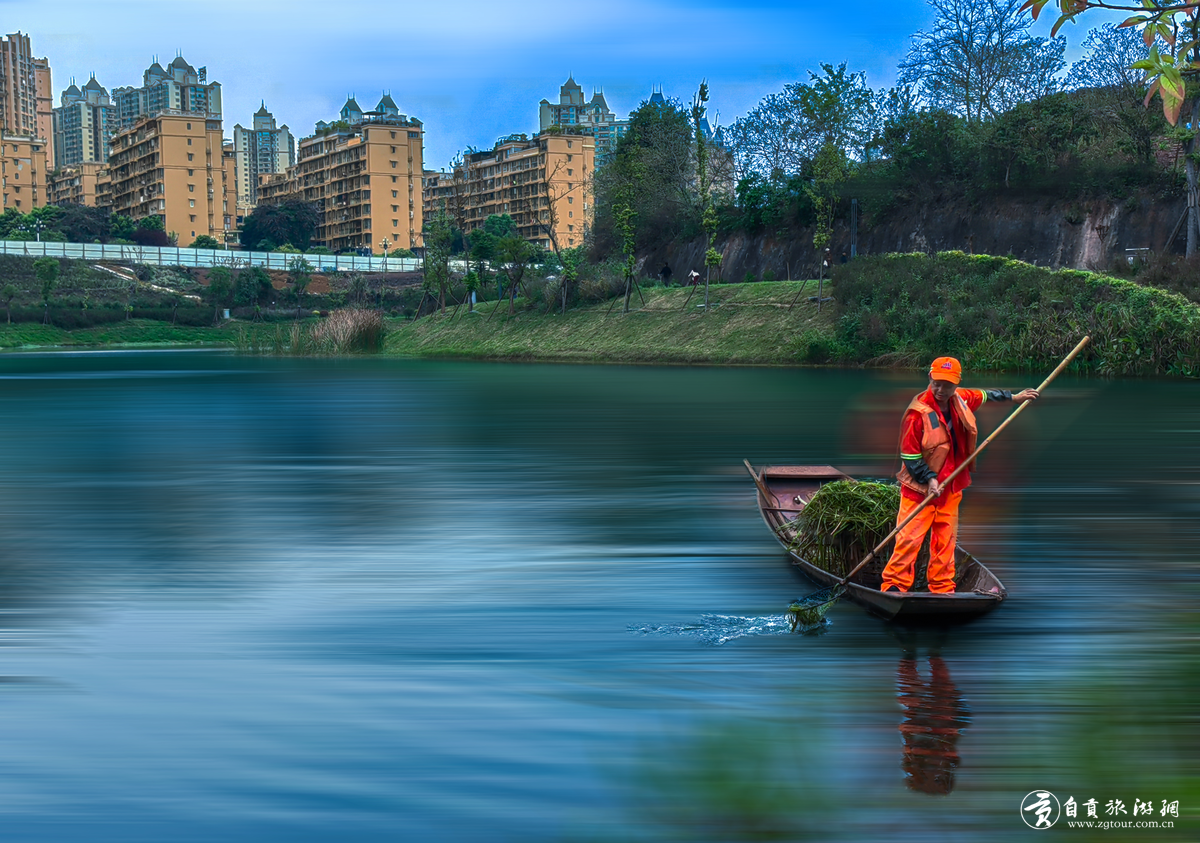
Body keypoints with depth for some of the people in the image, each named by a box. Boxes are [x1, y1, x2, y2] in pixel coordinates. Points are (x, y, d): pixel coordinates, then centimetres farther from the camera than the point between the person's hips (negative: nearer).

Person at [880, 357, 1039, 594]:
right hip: (920, 486, -6)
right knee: (909, 537, -9)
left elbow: (985, 395, 26)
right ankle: (894, 584, -2)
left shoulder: (961, 399, 1)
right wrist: (929, 479, -21)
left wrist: (1013, 397, 35)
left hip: (950, 486, 7)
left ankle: (942, 588, 19)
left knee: (946, 539, 10)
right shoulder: (918, 412, -19)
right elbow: (909, 455, -15)